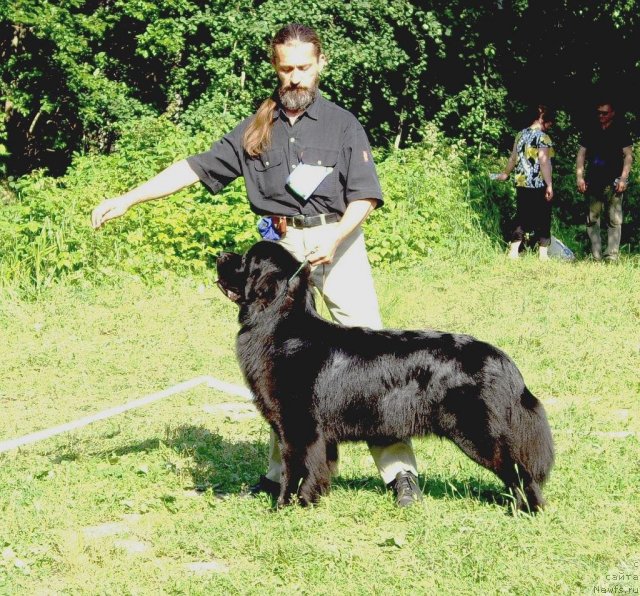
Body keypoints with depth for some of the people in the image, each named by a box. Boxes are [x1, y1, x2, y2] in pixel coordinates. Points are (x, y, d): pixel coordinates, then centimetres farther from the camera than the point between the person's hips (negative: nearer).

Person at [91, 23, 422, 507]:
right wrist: (127, 199, 4)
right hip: (283, 248, 3)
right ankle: (283, 471, 14)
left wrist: (335, 237, -20)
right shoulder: (256, 130, 10)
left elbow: (365, 196, -2)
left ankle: (399, 470, -5)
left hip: (340, 243, -3)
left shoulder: (342, 125, 3)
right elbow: (195, 168, 9)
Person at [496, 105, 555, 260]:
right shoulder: (543, 137, -11)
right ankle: (543, 254, 2)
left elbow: (513, 158, 18)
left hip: (521, 184, 6)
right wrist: (549, 185, -17)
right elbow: (544, 162, -18)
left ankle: (513, 252, 10)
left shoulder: (521, 135, 9)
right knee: (542, 219, 2)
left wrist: (505, 173, 33)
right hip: (539, 186, -6)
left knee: (521, 218, 12)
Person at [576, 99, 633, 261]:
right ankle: (596, 256, 8)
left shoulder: (621, 130, 2)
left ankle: (612, 256, -6)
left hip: (613, 183, -4)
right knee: (592, 219, 3)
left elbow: (628, 156, -1)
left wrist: (623, 179, -10)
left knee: (614, 220, -6)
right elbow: (581, 154, 13)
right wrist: (579, 177, 3)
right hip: (593, 182, 4)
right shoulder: (590, 130, 11)